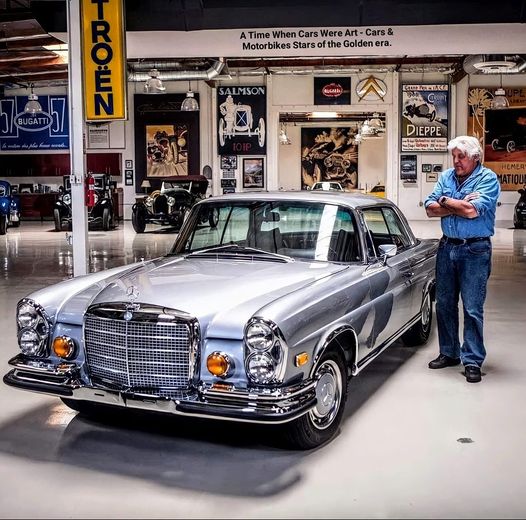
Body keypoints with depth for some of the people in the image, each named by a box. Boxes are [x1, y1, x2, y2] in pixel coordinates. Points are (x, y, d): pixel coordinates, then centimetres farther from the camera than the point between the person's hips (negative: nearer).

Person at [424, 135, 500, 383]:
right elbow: (430, 209, -1)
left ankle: (472, 361, 4)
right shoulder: (446, 177, 8)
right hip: (447, 246, 6)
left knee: (472, 309, -4)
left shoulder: (488, 178, -8)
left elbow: (473, 211, -22)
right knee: (444, 304, 12)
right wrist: (460, 205, -13)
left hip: (475, 250, -6)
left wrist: (445, 201, -8)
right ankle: (449, 353, 26)